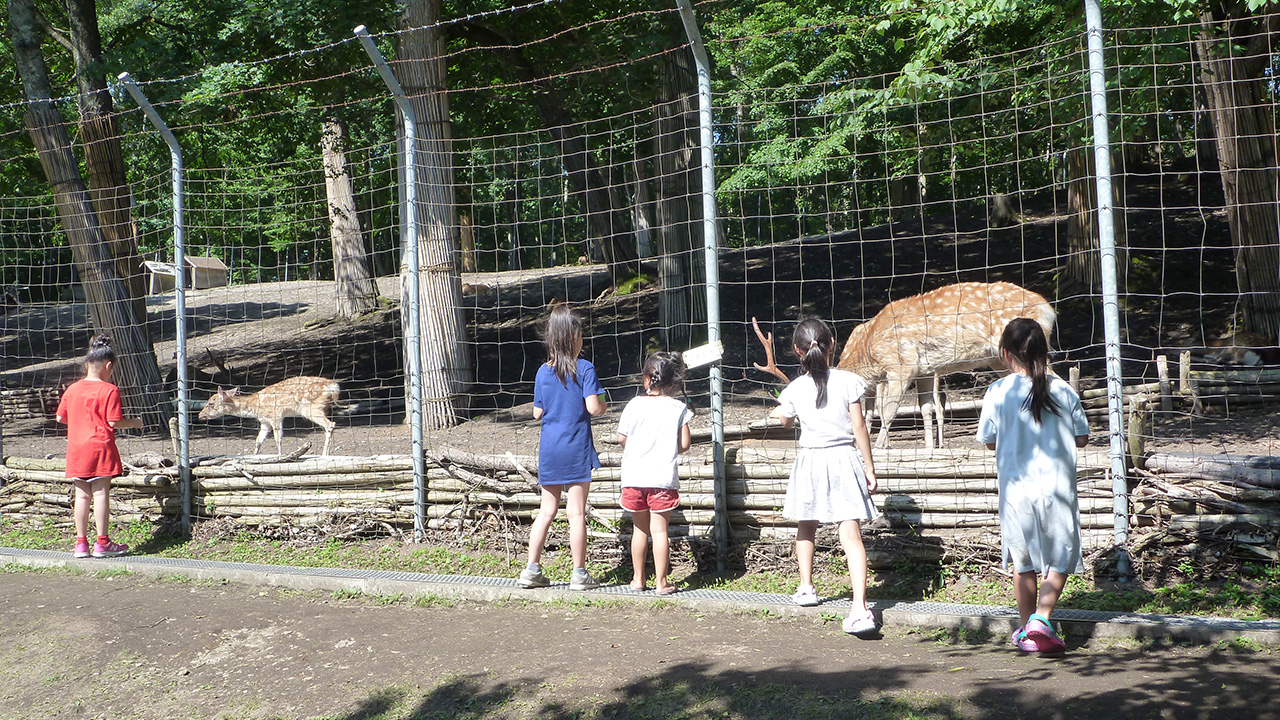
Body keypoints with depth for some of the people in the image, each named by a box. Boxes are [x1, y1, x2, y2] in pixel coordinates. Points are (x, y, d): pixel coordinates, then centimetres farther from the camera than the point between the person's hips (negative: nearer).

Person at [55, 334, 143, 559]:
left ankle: (81, 543, 13)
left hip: (76, 448, 5)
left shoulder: (72, 389, 8)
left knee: (81, 495, 9)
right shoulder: (109, 390, -9)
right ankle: (102, 543, 2)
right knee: (101, 493, -1)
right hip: (100, 446, -5)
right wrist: (134, 422, 4)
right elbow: (114, 422, -12)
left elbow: (60, 417, 13)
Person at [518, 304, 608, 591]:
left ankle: (532, 570, 14)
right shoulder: (584, 369, -9)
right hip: (576, 448, -4)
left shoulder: (543, 371, 4)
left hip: (549, 449, 4)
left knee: (547, 510, 13)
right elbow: (593, 407, -15)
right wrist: (604, 406, 6)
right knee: (576, 512, 0)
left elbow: (537, 413, 6)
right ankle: (579, 574, 5)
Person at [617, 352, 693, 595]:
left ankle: (638, 579, 21)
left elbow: (621, 438, 2)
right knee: (660, 529, 2)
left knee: (639, 528, 14)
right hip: (663, 477, -2)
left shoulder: (634, 405, -2)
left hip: (634, 476, 2)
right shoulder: (678, 408, -4)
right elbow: (684, 444, -3)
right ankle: (661, 582, 3)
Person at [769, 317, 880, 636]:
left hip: (810, 460, 1)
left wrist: (780, 412, 39)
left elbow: (786, 421, 16)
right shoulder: (848, 381, -7)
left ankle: (806, 587, 35)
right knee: (851, 534, -7)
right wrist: (869, 467, 3)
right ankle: (860, 607, -18)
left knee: (806, 527, 24)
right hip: (844, 460, -1)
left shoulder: (794, 389, -3)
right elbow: (859, 427, -5)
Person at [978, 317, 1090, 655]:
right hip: (1058, 486, 0)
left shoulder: (998, 392, -6)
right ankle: (1041, 619, -11)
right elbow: (1081, 438, 5)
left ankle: (1026, 629, 24)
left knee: (1024, 563, 14)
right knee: (1060, 561, 8)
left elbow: (988, 440, 2)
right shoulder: (1063, 390, -3)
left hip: (1016, 488, 0)